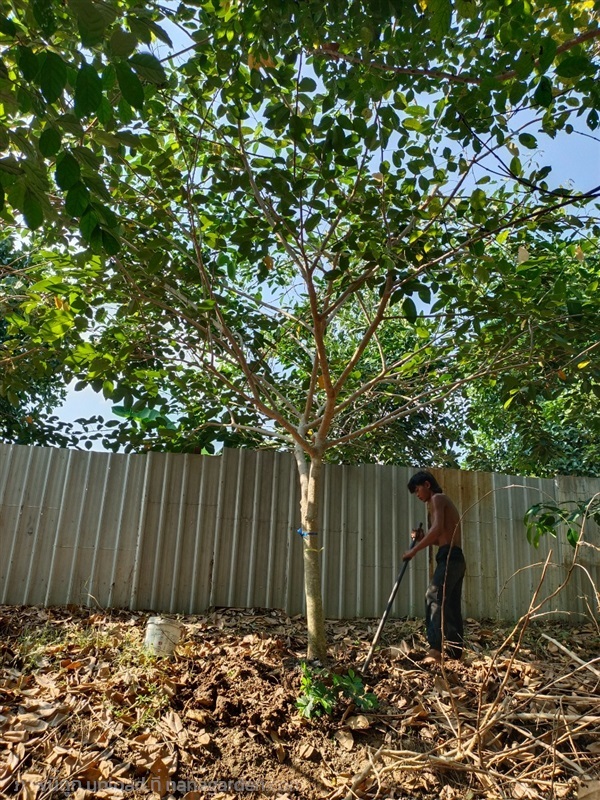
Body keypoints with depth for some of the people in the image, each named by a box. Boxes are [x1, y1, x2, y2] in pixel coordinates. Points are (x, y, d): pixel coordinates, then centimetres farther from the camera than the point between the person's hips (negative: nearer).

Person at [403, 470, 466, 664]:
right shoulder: (444, 502, 27)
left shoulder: (437, 499, -2)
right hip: (456, 558, 10)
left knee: (434, 597, -21)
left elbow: (437, 529, -19)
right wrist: (423, 538, 12)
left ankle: (435, 650, -31)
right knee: (452, 607, 9)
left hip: (449, 557, -10)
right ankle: (456, 653, 11)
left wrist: (414, 550, -16)